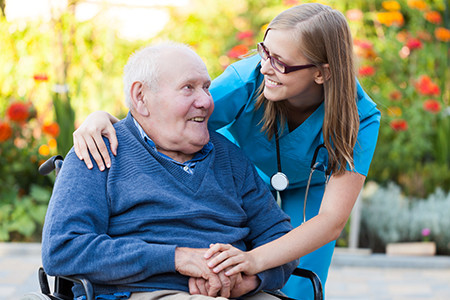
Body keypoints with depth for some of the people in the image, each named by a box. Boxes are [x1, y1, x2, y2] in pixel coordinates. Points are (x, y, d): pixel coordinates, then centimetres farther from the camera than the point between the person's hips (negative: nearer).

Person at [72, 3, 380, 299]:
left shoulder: (359, 118, -36)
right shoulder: (247, 79, -36)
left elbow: (332, 219, -44)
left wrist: (253, 260, -59)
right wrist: (104, 117, -56)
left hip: (311, 185, 0)